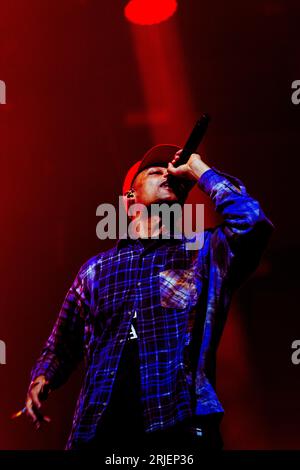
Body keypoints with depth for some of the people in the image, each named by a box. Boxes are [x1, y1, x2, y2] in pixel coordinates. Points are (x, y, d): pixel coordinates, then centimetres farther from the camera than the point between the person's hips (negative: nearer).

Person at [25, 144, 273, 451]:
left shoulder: (203, 252, 10)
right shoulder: (97, 268, 17)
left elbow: (251, 222, -9)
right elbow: (62, 345, 23)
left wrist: (199, 171, 2)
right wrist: (42, 379, 4)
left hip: (180, 426, -2)